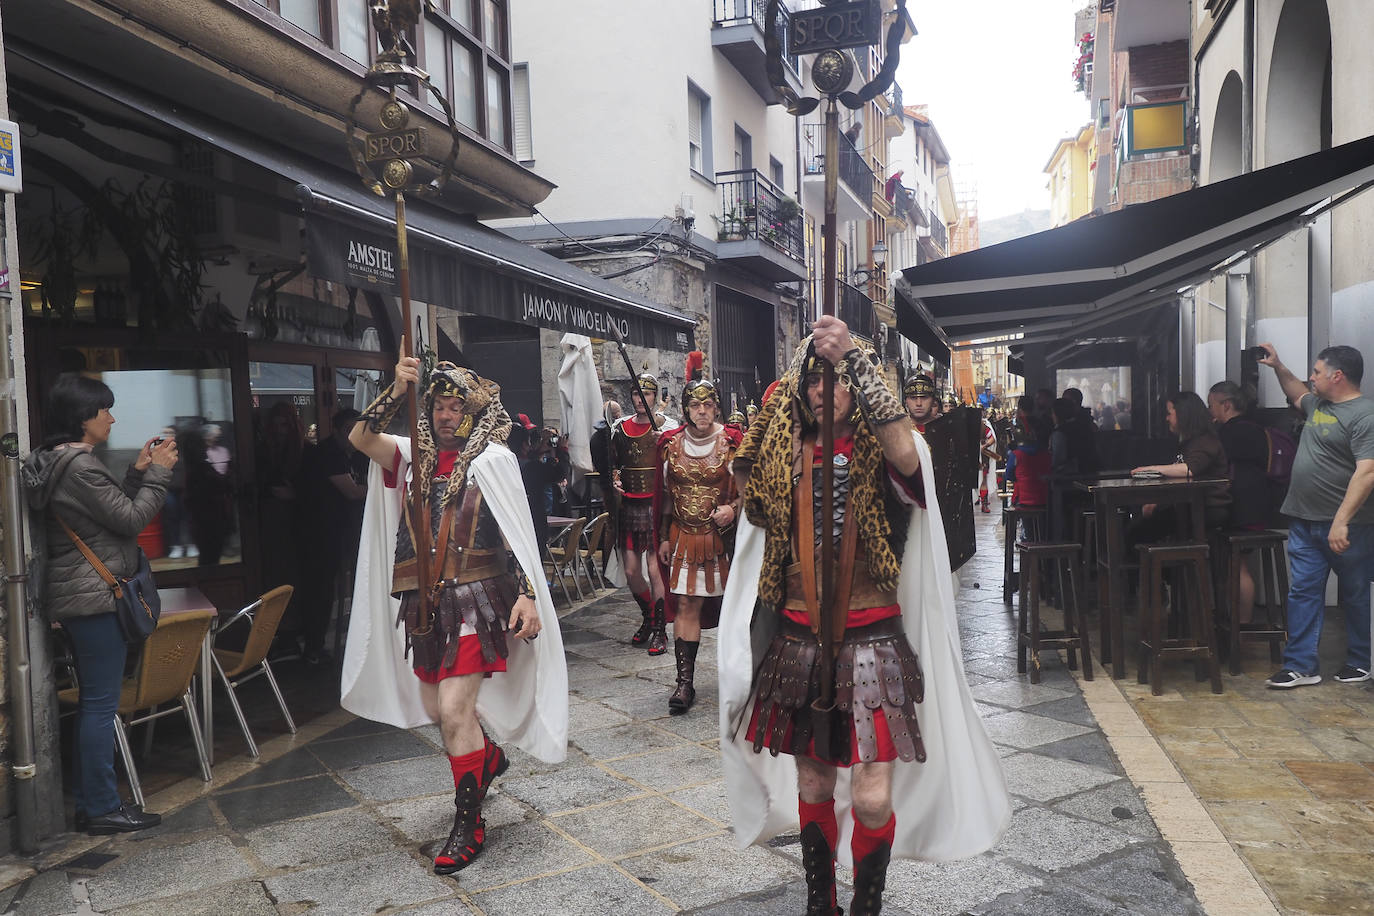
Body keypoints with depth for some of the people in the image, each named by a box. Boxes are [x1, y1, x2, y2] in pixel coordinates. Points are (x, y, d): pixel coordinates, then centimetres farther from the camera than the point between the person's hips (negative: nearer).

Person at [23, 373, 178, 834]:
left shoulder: (58, 462, 14)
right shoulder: (80, 466, -19)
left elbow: (114, 507, 16)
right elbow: (132, 519, -16)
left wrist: (138, 471, 9)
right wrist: (158, 473, -6)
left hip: (77, 598, 11)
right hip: (96, 597, -11)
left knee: (93, 701, 17)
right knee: (101, 702, -2)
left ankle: (88, 802, 26)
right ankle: (103, 808, 7)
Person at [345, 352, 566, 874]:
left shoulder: (490, 461, -4)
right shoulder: (414, 457, 9)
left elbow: (515, 532, -9)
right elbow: (361, 439, -7)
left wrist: (527, 594, -19)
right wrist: (397, 392, -19)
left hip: (475, 600, -6)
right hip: (426, 601, 6)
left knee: (455, 708, -11)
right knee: (434, 705, 17)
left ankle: (468, 825, 5)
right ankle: (489, 757, 47)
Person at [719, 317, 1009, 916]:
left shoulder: (880, 455, -4)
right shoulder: (788, 456, 8)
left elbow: (905, 451, -27)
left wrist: (852, 359, -33)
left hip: (871, 640, -3)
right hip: (798, 639, 3)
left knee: (873, 798, -4)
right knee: (813, 786, 12)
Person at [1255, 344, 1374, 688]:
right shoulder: (1319, 405, 12)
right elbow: (1297, 394, 38)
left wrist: (1342, 521, -32)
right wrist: (1278, 367, 28)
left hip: (1346, 527, -8)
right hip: (1304, 521, 8)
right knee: (1303, 592, 5)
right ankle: (1301, 665, 8)